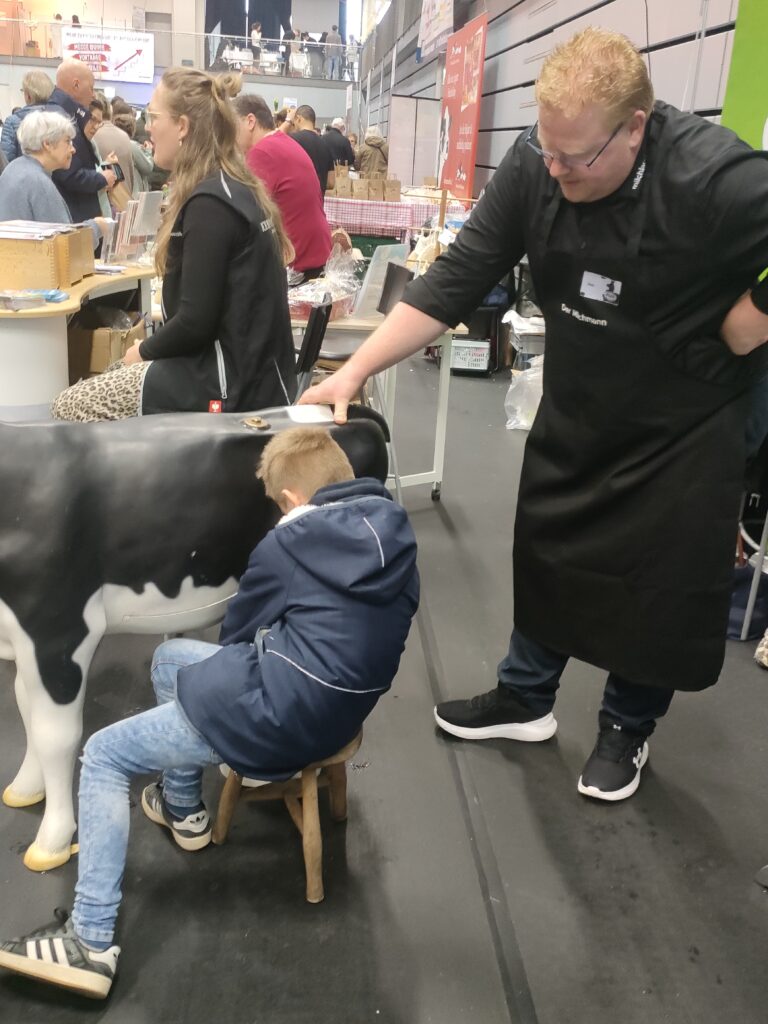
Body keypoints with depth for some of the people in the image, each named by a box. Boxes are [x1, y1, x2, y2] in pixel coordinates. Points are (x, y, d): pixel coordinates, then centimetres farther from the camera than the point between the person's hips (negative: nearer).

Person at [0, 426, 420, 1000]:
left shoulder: (289, 545, -10)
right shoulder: (396, 532, 6)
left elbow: (234, 635, 5)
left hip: (277, 715, -8)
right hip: (342, 707, 8)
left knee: (103, 756, 8)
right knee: (169, 657, 26)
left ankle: (90, 942, 6)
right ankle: (185, 812, 40)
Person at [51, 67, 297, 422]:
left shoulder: (210, 203, -19)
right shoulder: (238, 188, 10)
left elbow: (196, 322, -22)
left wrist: (144, 350, -3)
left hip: (229, 385, -9)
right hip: (252, 371, 9)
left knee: (69, 406, 2)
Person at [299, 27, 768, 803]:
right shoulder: (533, 166, -15)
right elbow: (457, 279, -14)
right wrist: (355, 370, -19)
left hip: (682, 430, -4)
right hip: (574, 411, 5)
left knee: (659, 589, 9)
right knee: (545, 558, 16)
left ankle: (627, 729, 34)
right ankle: (525, 698, 39)